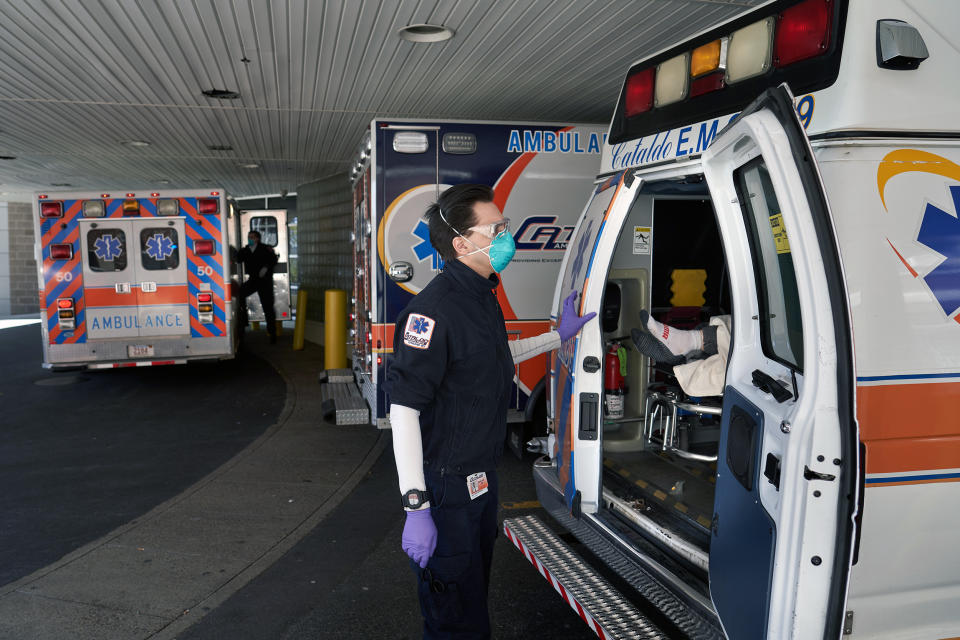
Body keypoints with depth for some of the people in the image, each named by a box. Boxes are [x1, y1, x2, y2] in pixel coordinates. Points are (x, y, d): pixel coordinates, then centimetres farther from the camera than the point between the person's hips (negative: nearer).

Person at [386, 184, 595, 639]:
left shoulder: (483, 295, 7)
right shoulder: (434, 309, -25)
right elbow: (404, 409, -27)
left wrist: (558, 336, 27)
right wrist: (416, 508, -29)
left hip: (481, 478, 9)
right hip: (447, 490, -9)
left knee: (475, 596, 26)